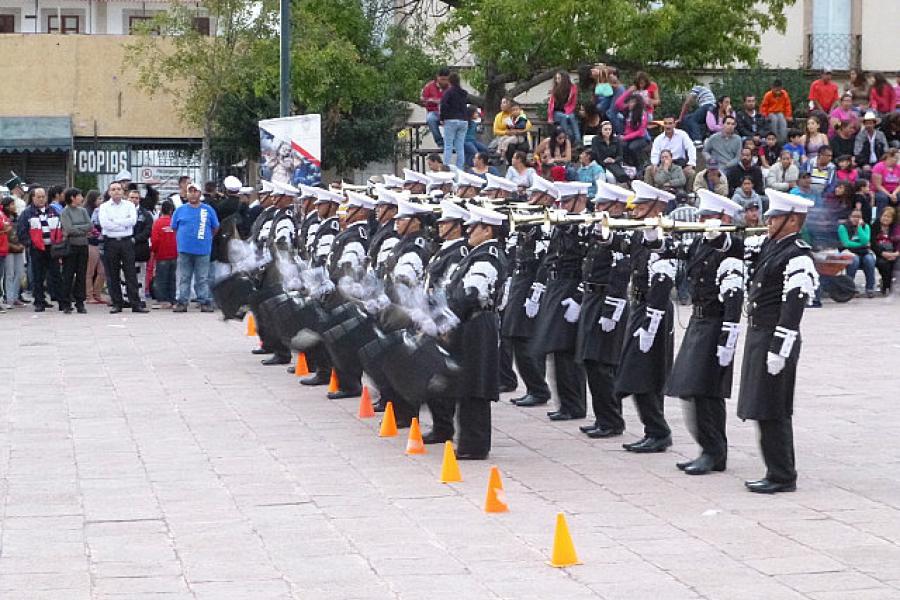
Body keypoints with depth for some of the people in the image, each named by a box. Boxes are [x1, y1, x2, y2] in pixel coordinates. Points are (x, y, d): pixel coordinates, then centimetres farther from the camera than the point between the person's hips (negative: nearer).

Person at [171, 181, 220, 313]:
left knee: (203, 279, 1)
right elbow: (174, 228, 14)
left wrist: (205, 238, 11)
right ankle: (182, 302, 7)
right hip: (184, 250, 1)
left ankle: (205, 302, 4)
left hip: (203, 250, -1)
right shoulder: (180, 210, 7)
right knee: (184, 278, 4)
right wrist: (183, 239, 10)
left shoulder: (208, 210, 5)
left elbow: (215, 228, 12)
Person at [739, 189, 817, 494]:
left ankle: (782, 477, 2)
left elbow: (792, 308, -21)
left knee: (772, 411, -5)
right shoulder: (768, 246, 11)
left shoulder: (798, 258, -16)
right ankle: (780, 471, 21)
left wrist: (779, 351, -23)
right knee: (763, 409, 13)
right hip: (757, 334, 9)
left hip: (776, 338, -9)